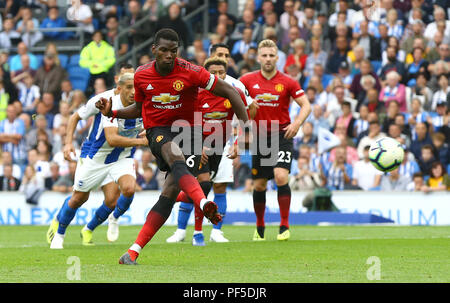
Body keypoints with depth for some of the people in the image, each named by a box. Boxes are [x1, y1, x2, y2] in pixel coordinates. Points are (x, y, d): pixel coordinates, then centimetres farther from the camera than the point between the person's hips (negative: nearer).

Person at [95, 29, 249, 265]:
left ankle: (134, 251, -11)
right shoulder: (142, 75, 0)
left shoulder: (190, 72, -11)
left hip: (187, 130, -1)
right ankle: (204, 204, -60)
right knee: (177, 157, -36)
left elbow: (229, 92, -7)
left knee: (170, 192, -14)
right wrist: (112, 113, 2)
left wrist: (245, 126, -14)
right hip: (158, 131, 1)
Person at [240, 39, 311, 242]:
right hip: (259, 136, 2)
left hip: (282, 135, -2)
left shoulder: (287, 82, -2)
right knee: (259, 185, 6)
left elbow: (306, 105, 0)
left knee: (281, 177, -19)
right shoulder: (248, 80, 2)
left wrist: (297, 123, -17)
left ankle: (285, 226, -11)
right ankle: (259, 228, 23)